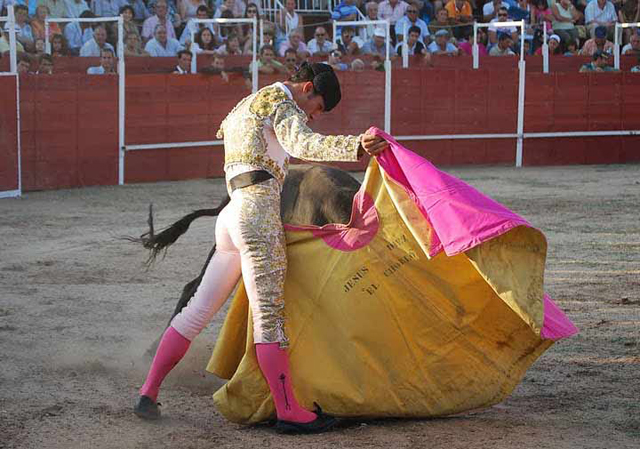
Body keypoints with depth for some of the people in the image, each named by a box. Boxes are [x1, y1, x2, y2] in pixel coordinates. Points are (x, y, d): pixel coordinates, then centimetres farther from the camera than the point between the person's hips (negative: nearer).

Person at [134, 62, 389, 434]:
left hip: (233, 215, 10)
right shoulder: (281, 102, -3)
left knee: (199, 309, 12)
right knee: (270, 315, -11)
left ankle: (149, 393, 14)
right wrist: (357, 146, -41)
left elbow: (226, 127, 47)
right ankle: (289, 412, -11)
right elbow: (303, 144, -24)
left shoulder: (246, 105, 27)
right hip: (259, 212, -10)